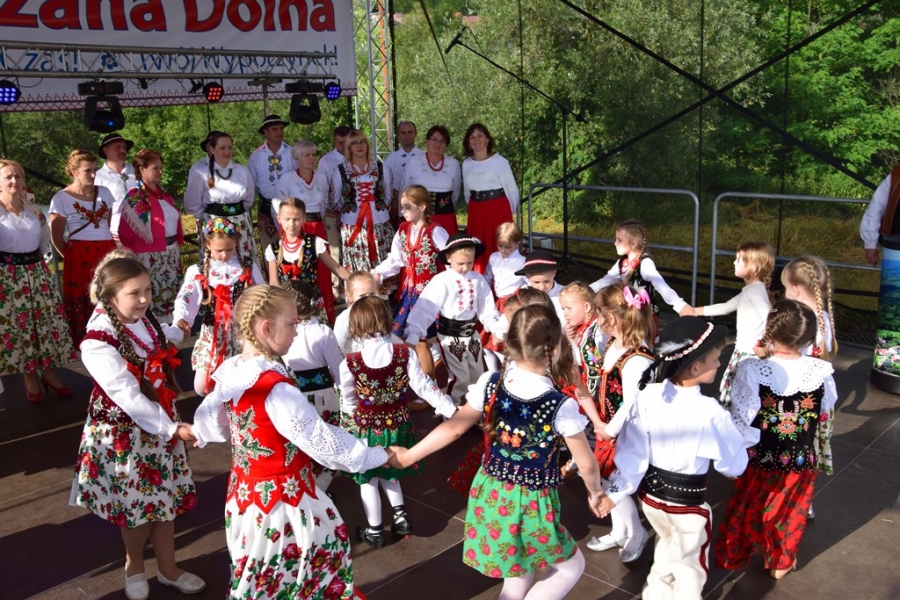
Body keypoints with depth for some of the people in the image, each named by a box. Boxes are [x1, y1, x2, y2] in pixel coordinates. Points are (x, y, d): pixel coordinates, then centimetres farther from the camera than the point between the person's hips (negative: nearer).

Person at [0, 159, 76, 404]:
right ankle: (29, 377, 13)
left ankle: (48, 372, 18)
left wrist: (37, 256, 12)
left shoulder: (32, 207, 5)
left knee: (47, 320, 6)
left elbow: (45, 233, 20)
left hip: (37, 271, 4)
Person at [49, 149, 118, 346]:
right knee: (82, 302, 1)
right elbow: (56, 237, -1)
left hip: (106, 254, 4)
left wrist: (112, 252, 11)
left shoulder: (104, 193, 9)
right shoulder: (61, 198, -3)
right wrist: (70, 257, -1)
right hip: (79, 256, -4)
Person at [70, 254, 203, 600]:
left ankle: (168, 570, 35)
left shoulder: (145, 320, -7)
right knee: (139, 505, 12)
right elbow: (128, 397, -27)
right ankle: (134, 566, 41)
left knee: (165, 499, 16)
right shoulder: (98, 344, -28)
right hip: (125, 433, -6)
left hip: (161, 423, 6)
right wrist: (171, 428, -25)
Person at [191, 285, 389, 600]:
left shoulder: (231, 373, -4)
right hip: (281, 503, -8)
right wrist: (379, 456, -12)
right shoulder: (276, 389, -30)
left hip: (245, 495, 8)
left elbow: (208, 423, 12)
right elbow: (325, 443, -25)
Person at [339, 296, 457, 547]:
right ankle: (400, 516, 31)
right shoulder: (405, 353, -14)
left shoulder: (350, 363, -19)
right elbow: (424, 387, -13)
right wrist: (452, 410, -8)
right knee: (388, 471, 29)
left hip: (368, 429, -3)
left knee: (369, 479, 17)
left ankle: (374, 531, 29)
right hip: (398, 425, 3)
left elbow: (348, 402, -5)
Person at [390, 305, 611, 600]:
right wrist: (595, 493, 14)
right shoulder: (562, 406, -22)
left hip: (490, 495, 5)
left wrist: (408, 456, 12)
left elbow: (452, 428, -3)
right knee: (571, 566, 22)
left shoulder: (489, 384, -12)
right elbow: (588, 465, -8)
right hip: (531, 505, -5)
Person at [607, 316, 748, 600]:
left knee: (667, 543, 34)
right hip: (687, 502, -5)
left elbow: (632, 452, -10)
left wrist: (615, 493, 0)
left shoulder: (647, 396, -16)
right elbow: (734, 465, -14)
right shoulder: (710, 412, -28)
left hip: (649, 492, 5)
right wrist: (735, 434, 3)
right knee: (689, 568, 21)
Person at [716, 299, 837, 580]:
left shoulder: (752, 370, -29)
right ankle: (781, 562, 46)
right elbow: (826, 409, 0)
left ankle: (733, 555, 45)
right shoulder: (822, 371, -20)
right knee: (789, 513, 25)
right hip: (801, 462, 2)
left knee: (748, 509, 23)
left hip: (759, 460, -1)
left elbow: (740, 421, -22)